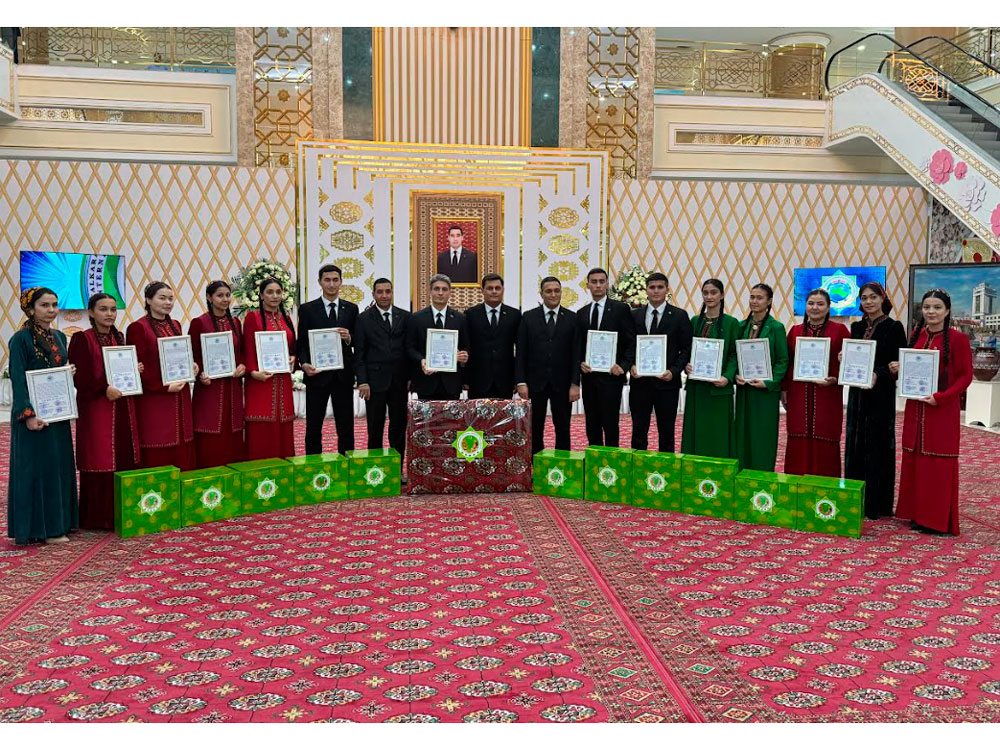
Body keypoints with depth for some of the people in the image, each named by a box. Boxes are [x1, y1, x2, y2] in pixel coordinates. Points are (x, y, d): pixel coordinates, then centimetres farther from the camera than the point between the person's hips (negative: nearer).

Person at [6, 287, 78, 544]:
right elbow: (18, 379, -14)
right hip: (34, 414, -7)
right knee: (35, 467, -2)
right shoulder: (21, 339, -10)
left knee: (59, 466, 11)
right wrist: (28, 414, -21)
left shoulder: (59, 337, 11)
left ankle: (56, 522, 20)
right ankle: (35, 527, 6)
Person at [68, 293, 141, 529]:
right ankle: (98, 517, 6)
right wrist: (104, 388, -23)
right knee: (100, 461, -4)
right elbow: (79, 378, -11)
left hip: (123, 407, 6)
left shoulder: (119, 337, 13)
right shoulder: (82, 339, -6)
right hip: (96, 409, -6)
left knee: (124, 458, 7)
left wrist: (134, 370, 0)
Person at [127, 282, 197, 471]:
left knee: (182, 455, 7)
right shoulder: (138, 328, -6)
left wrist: (192, 367, 2)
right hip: (154, 401, -6)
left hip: (179, 398, 7)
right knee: (156, 456, -4)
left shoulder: (175, 325, 14)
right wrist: (165, 387, -17)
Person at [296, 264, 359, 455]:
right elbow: (301, 343, 2)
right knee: (313, 427, 5)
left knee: (346, 427, 6)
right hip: (317, 375, -1)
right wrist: (304, 364, -15)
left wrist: (349, 338, -14)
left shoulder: (351, 309, 7)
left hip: (343, 375, 1)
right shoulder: (307, 309, 2)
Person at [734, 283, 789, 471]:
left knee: (763, 434, 0)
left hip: (766, 389, -5)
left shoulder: (776, 327, -6)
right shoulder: (743, 326, 8)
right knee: (743, 433, 8)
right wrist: (736, 375, -5)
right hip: (744, 387, 5)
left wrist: (769, 382, -16)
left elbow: (783, 360, -6)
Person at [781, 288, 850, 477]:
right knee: (798, 444, 4)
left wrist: (835, 379, -14)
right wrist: (783, 390, 7)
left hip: (827, 396, -2)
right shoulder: (795, 331, 11)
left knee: (825, 445, 0)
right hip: (798, 396, 3)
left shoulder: (839, 330, 2)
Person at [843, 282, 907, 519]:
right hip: (857, 392, 5)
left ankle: (877, 503, 6)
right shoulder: (856, 327, 11)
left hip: (881, 394, -5)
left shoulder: (894, 327, -5)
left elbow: (900, 363, -9)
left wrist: (878, 374, -24)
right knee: (855, 445, 7)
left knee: (877, 445, -1)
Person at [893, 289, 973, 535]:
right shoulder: (917, 335, 8)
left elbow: (965, 375, -9)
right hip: (915, 407, 6)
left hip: (943, 409, -6)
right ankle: (917, 513, 21)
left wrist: (941, 397, -19)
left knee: (938, 462, -1)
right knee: (914, 459, 10)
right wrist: (897, 370, -4)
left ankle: (937, 519, 8)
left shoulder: (957, 338, -8)